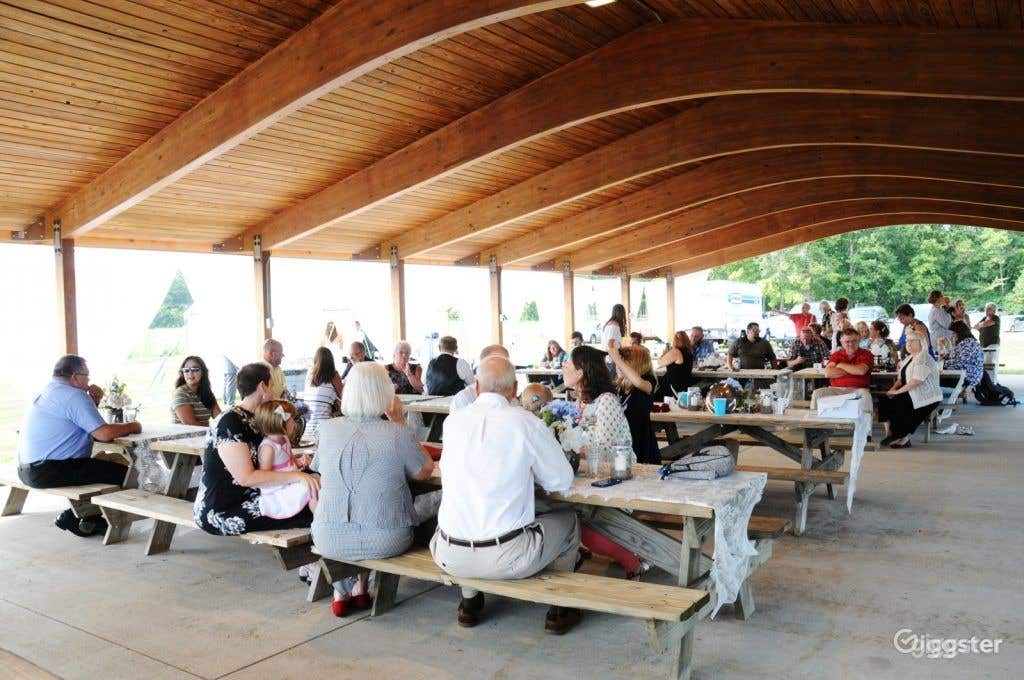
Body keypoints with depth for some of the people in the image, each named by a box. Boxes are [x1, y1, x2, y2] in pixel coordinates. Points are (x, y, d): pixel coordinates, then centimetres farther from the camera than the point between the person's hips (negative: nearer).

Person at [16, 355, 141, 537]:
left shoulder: (47, 391, 15)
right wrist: (131, 426, -7)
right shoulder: (74, 395, -16)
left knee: (97, 465, 26)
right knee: (121, 472, -10)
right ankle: (86, 522, 8)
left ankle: (71, 516, 23)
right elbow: (104, 433, -23)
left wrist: (93, 402, 7)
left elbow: (85, 424, 21)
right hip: (47, 471, -11)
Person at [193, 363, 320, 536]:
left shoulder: (252, 419, 11)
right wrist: (296, 476, -27)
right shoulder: (230, 423, -19)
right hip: (221, 513, -9)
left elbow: (262, 463, 14)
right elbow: (246, 477, -25)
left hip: (246, 498, 9)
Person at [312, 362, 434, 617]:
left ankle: (340, 592, 35)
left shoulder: (328, 428, -6)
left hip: (330, 542, 2)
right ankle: (360, 588, 34)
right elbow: (425, 471, 1)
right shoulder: (397, 433, -15)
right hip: (384, 542, -2)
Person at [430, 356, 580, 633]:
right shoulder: (527, 423, -10)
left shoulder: (452, 421, 1)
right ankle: (560, 610, 30)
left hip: (451, 558, 4)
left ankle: (469, 602, 37)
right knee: (569, 519, 23)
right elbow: (562, 480, -2)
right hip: (506, 558, -3)